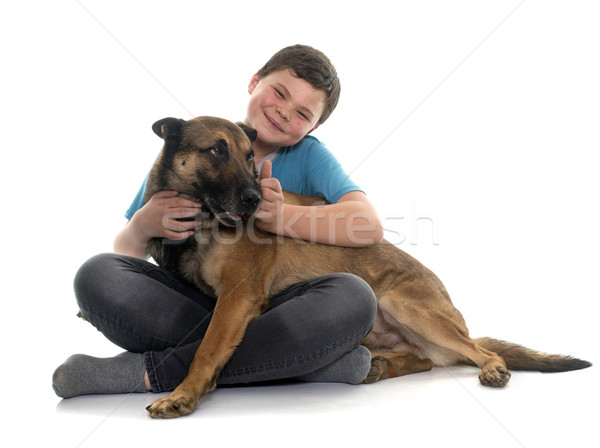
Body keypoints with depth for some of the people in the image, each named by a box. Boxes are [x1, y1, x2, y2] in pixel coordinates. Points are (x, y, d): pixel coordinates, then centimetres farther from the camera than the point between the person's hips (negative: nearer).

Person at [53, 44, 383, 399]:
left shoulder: (308, 156, 2)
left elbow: (369, 227, -15)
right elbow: (126, 252, 7)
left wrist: (281, 219, -26)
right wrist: (142, 227, -16)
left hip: (270, 313, -1)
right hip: (192, 306, 1)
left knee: (353, 297, -30)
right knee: (97, 274, -22)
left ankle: (146, 372, -26)